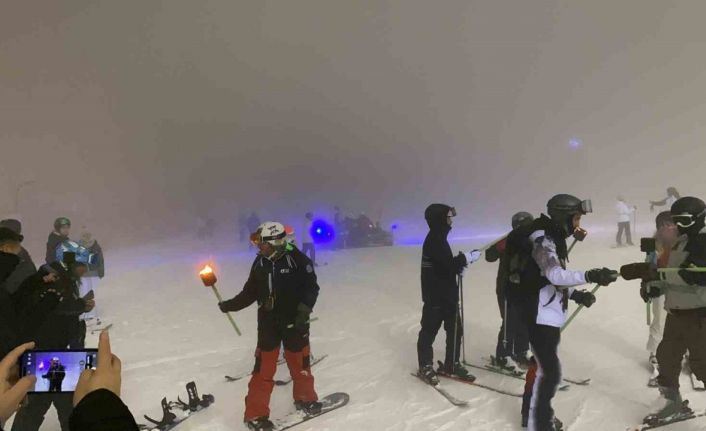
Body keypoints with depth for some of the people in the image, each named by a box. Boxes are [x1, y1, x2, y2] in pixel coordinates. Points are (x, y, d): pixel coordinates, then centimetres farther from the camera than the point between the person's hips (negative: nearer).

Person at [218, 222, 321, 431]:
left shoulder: (297, 259, -15)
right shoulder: (260, 262, -2)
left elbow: (311, 287, -11)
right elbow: (250, 292, 5)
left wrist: (304, 310, -19)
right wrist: (230, 305, -3)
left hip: (294, 322, -2)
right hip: (268, 323, 2)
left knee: (299, 362, 15)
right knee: (264, 367, 3)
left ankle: (305, 398, 39)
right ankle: (255, 414, 12)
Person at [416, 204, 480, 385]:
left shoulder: (439, 238, 13)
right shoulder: (434, 240, -19)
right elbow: (448, 265, -25)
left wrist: (460, 262, 1)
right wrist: (467, 258, -14)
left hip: (447, 294, 10)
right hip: (435, 296, -10)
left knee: (455, 329, 14)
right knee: (429, 330, 4)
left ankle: (451, 364, 25)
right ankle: (426, 367, 16)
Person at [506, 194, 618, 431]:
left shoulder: (552, 238, 12)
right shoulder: (541, 240, -20)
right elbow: (555, 275, -34)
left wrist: (576, 294, 6)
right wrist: (590, 276, -43)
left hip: (548, 313, 11)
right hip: (540, 314, -11)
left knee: (543, 364, 22)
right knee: (550, 371, -11)